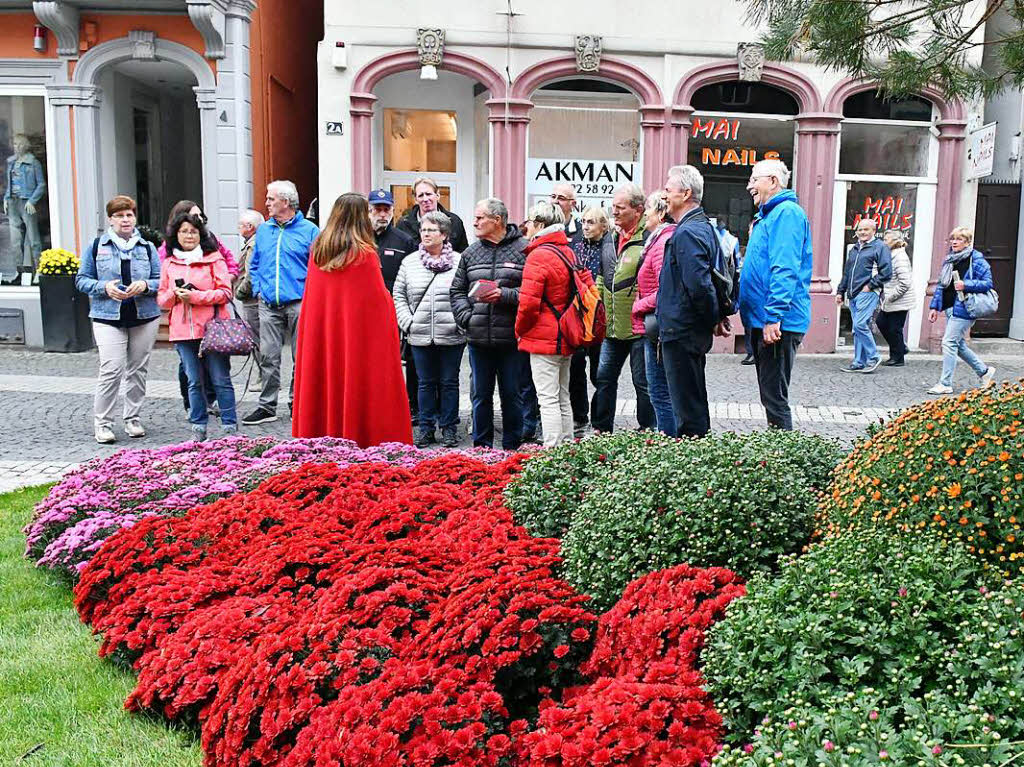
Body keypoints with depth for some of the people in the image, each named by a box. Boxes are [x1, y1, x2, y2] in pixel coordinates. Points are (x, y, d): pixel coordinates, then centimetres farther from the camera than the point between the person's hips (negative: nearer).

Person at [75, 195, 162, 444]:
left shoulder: (147, 247, 10)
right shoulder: (96, 246, 6)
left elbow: (161, 281, 9)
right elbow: (82, 279, 7)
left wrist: (145, 285, -13)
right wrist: (104, 287, -11)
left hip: (144, 317, 2)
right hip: (108, 318, -2)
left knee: (138, 370, 7)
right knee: (111, 370, -12)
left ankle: (133, 419, 21)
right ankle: (102, 423, -2)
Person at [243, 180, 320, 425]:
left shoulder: (308, 230, -1)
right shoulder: (263, 230, 13)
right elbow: (254, 264, 23)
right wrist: (258, 289, 9)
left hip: (298, 304, -3)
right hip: (269, 304, 4)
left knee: (301, 357, 3)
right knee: (268, 356, 2)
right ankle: (267, 406, 9)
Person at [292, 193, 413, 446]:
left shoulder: (317, 251, 5)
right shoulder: (365, 254, -12)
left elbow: (311, 297, 13)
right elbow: (379, 300, -10)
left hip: (321, 334, 6)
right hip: (361, 336, -6)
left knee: (327, 380, 11)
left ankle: (322, 434, 17)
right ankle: (362, 440, 3)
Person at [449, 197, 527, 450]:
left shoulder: (523, 250, -4)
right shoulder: (470, 253, 11)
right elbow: (457, 290, 15)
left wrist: (505, 295, -18)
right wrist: (466, 316, 0)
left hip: (511, 337, -4)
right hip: (478, 338, 4)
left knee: (512, 395, 7)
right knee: (480, 394, 11)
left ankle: (512, 447, 19)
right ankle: (482, 446, 23)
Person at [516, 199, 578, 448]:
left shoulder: (539, 255, -15)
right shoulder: (568, 252, 11)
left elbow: (529, 302, -19)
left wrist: (520, 329, -3)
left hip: (543, 338, -9)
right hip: (566, 338, 9)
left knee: (548, 399, -5)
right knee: (563, 398, 15)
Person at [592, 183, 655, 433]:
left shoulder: (649, 238, -13)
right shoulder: (612, 238, 12)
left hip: (639, 327, -8)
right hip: (612, 326, 8)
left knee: (643, 382, 4)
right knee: (604, 377, 13)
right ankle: (601, 430, 25)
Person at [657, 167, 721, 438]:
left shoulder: (687, 233, -18)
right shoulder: (704, 226, 15)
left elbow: (698, 284, -25)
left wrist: (712, 318, -14)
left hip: (681, 332, -10)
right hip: (694, 332, 10)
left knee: (687, 407, -2)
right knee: (695, 402, 19)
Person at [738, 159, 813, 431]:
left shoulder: (786, 213, -12)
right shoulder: (767, 215, 20)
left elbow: (785, 270, -22)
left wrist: (774, 317, -27)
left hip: (778, 325, -10)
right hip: (763, 321, 10)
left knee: (774, 397, -7)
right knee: (770, 395, 16)